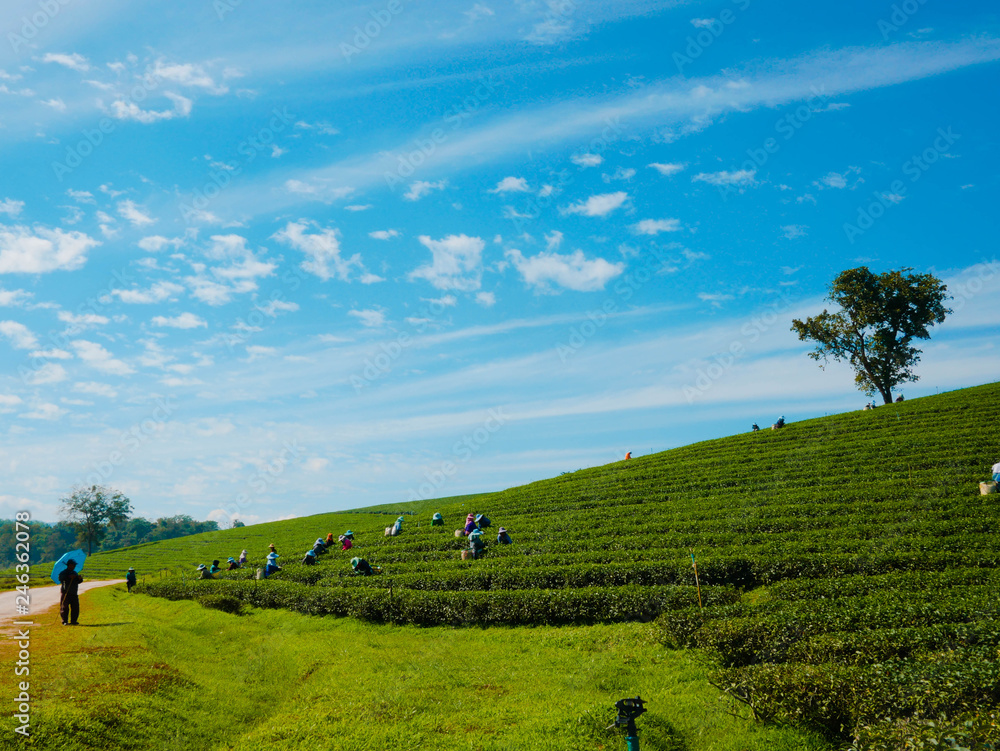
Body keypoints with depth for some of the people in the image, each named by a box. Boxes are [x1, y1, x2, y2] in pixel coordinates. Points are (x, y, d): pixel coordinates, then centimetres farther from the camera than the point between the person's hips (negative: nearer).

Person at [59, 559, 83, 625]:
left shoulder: (74, 573, 19)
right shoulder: (63, 572, 0)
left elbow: (78, 582, 15)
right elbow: (60, 579, -19)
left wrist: (80, 579, -6)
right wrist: (69, 577, -27)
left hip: (74, 593, 6)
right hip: (65, 593, -6)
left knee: (75, 607, 1)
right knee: (64, 607, -5)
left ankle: (73, 621, 7)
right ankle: (65, 621, 0)